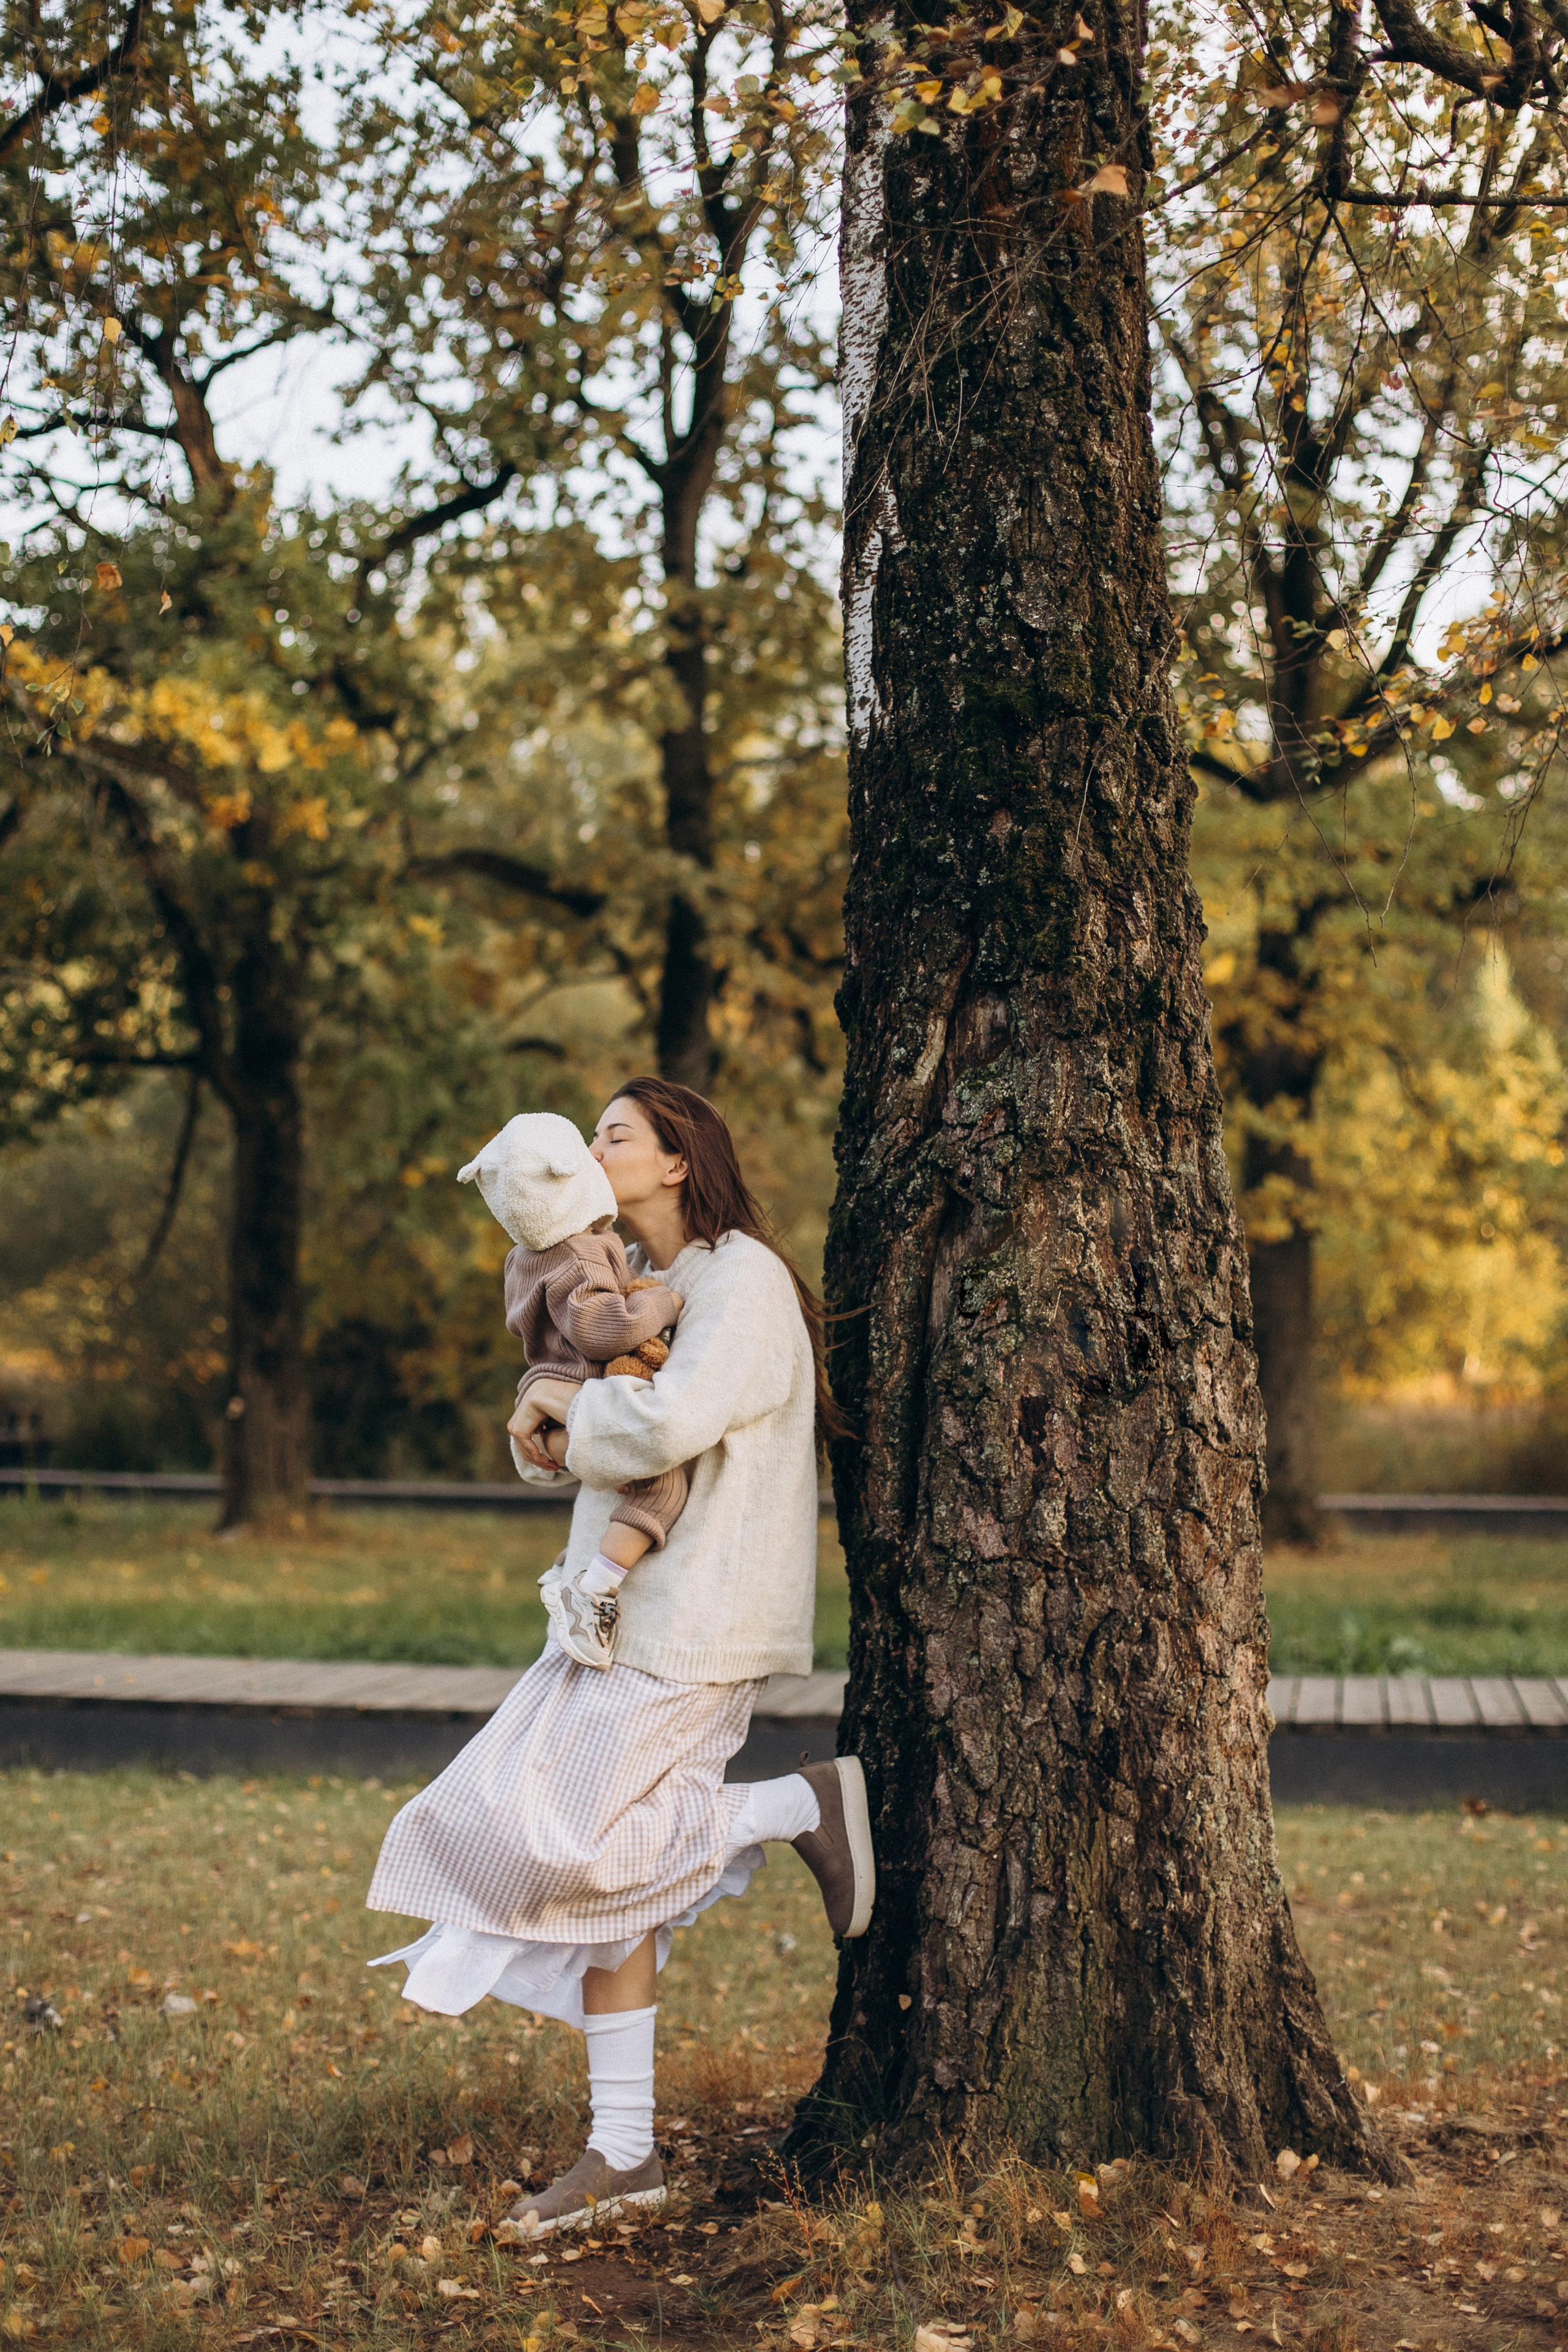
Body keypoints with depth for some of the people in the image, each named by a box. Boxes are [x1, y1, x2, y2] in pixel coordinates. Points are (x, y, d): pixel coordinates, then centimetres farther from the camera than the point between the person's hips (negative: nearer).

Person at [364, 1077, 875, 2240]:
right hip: (630, 1609, 9)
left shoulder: (742, 1280, -11)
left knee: (572, 1838, -13)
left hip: (693, 1619, -9)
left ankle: (800, 1806, 2)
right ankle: (625, 2153, 13)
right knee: (607, 1868, 6)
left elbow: (671, 1420, -26)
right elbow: (604, 1411, 28)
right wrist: (543, 1411, 5)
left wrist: (570, 1401, -8)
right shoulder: (645, 1284, 17)